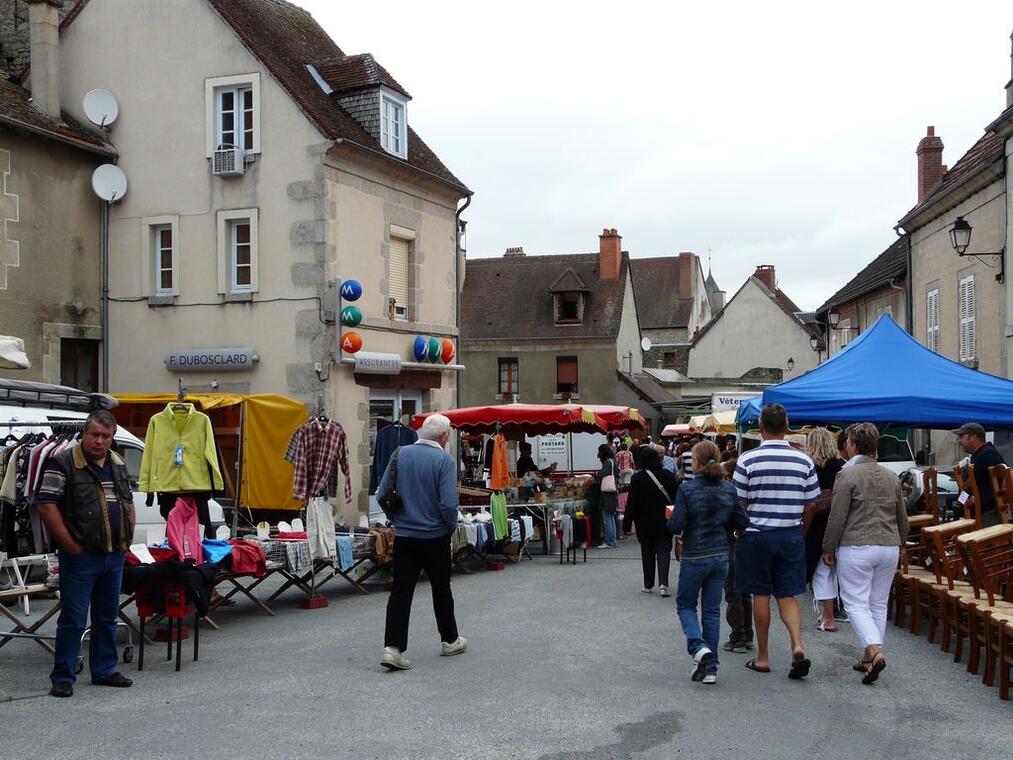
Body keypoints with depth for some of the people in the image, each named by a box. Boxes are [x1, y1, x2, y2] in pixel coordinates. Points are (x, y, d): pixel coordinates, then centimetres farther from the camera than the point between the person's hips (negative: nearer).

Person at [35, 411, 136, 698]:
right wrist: (71, 546, -16)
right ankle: (62, 677, 8)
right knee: (73, 619, -2)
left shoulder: (119, 465, 11)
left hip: (115, 555, 7)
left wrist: (127, 541, 11)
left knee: (107, 617, 15)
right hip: (81, 556, -6)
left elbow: (128, 503, 21)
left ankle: (104, 670, 26)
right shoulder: (63, 464, -10)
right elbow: (47, 505, -16)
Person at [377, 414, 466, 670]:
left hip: (403, 536, 3)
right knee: (441, 590, 14)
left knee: (400, 592, 2)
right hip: (435, 537, -3)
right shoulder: (443, 460, -13)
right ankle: (450, 640, 29)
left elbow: (382, 493, 3)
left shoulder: (400, 454, 0)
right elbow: (449, 504, -19)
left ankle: (393, 647, -8)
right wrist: (451, 526, 0)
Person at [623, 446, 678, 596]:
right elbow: (676, 498, 2)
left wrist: (627, 522, -4)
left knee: (647, 553, 12)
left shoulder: (637, 478, -10)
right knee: (663, 551, 2)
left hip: (644, 523, -1)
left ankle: (648, 585, 19)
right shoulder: (668, 476, -3)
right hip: (665, 522, 1)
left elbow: (631, 502, -10)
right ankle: (663, 583, -15)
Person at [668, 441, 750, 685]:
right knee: (712, 610, 11)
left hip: (694, 557, -4)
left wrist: (671, 520, 5)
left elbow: (675, 526, -17)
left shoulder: (687, 490, -14)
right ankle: (710, 669, 13)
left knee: (685, 604, 15)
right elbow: (742, 522, 2)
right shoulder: (729, 489, -1)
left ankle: (699, 647, -9)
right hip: (720, 556, 4)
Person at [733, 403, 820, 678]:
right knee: (788, 595, 10)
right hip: (791, 536, 2)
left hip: (756, 535, -2)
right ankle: (798, 645, -10)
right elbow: (811, 502, 4)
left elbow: (738, 503, -6)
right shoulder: (804, 461, -1)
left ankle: (762, 657, 15)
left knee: (760, 596, 7)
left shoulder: (748, 460, -10)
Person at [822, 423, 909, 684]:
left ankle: (874, 651, -19)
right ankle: (870, 659, 16)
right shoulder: (891, 477, 11)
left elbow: (837, 518, -11)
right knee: (878, 605, 12)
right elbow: (903, 520, 17)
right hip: (889, 548, 6)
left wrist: (828, 549, -1)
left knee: (857, 604, -1)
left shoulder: (847, 475, -8)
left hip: (856, 548, -6)